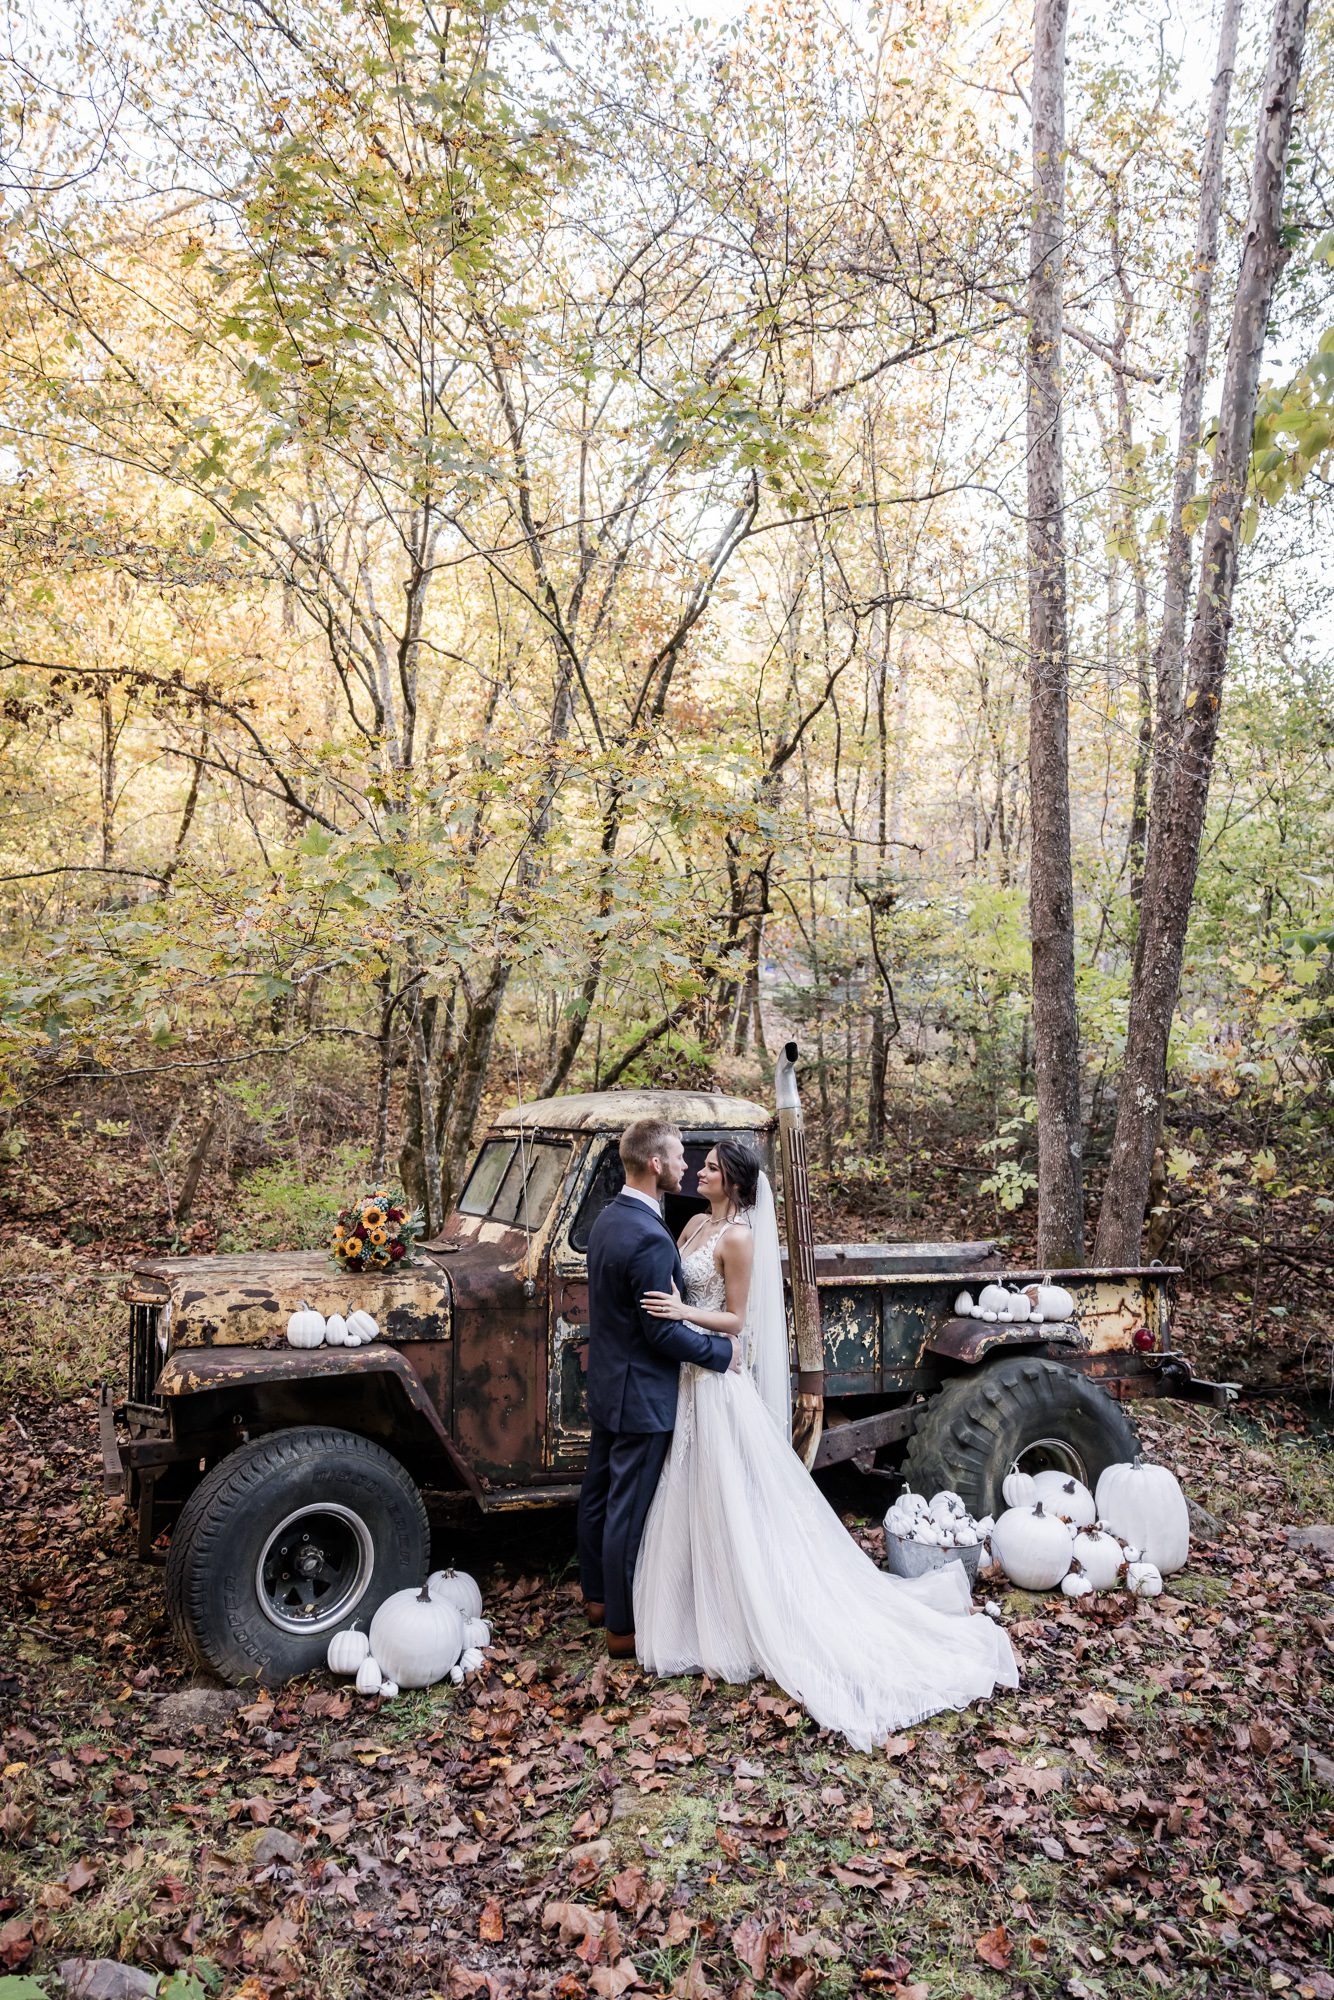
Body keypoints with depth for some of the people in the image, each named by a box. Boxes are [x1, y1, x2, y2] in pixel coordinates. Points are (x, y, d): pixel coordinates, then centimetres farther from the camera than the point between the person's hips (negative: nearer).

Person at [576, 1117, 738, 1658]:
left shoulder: (607, 1218, 4)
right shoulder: (650, 1238, -27)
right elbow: (663, 1332, -24)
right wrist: (721, 1350, -10)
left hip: (606, 1384, 10)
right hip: (641, 1394, -10)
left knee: (599, 1494, 20)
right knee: (628, 1512, 2)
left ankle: (597, 1596, 36)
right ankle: (624, 1628, 15)